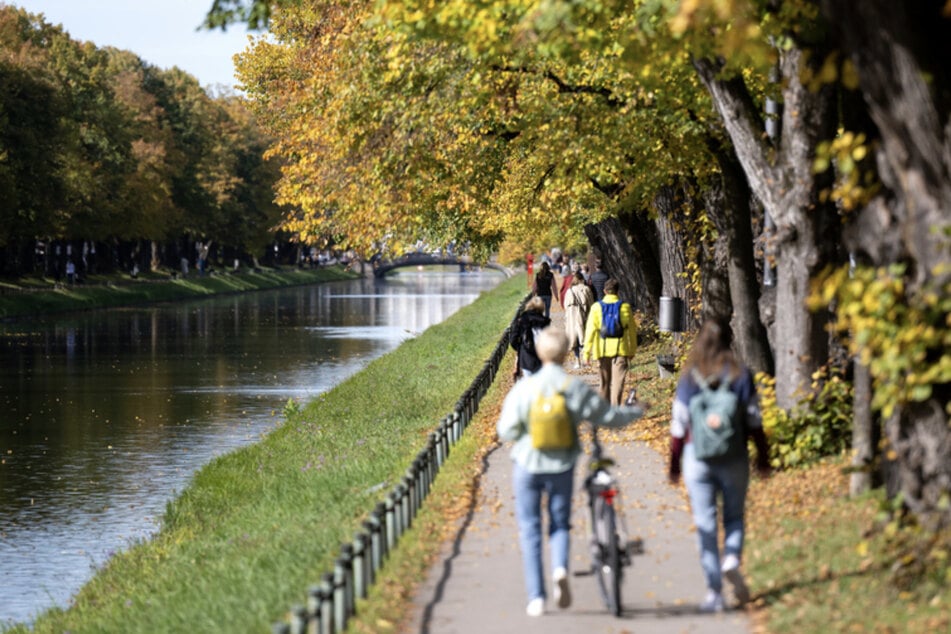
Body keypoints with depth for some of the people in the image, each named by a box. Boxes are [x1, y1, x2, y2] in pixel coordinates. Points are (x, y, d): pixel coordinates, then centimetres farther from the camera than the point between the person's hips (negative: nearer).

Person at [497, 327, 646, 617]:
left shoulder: (524, 388, -10)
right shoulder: (577, 389, -7)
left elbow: (506, 430, -10)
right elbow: (609, 417, 1)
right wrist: (636, 411, 20)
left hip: (528, 466, -1)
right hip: (562, 468, 1)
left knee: (530, 530, 8)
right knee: (560, 524, 17)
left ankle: (536, 598, 6)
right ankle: (560, 568, -13)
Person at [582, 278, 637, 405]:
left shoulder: (596, 307, -2)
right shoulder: (625, 307, -1)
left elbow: (590, 330, -5)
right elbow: (632, 330, 4)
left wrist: (586, 351, -2)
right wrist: (632, 351, 14)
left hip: (603, 349, 1)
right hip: (621, 349, -1)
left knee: (605, 381, 15)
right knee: (618, 381, -5)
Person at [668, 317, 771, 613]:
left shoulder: (688, 379, -2)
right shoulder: (740, 375, -3)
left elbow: (679, 426, -1)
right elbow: (754, 421, -1)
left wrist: (674, 465, 8)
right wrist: (763, 459, 8)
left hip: (698, 456, 0)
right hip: (734, 459, 0)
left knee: (705, 524, 4)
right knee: (734, 515, 16)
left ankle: (714, 592, 2)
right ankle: (732, 558, -13)